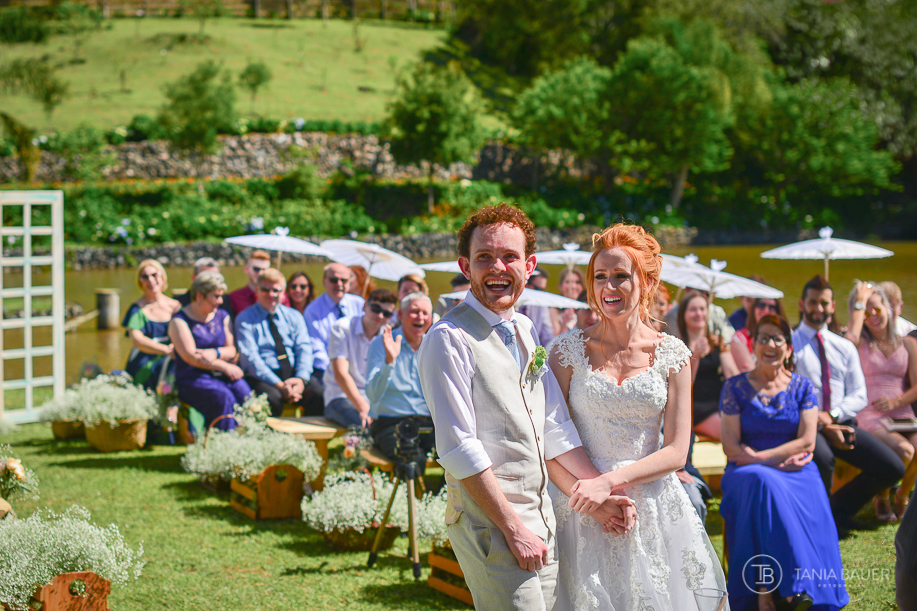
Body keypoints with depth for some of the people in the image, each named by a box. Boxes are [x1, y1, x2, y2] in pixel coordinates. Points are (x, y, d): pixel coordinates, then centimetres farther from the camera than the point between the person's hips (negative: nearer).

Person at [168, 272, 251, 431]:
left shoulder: (222, 317, 18)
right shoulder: (180, 321, 0)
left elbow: (232, 350, 10)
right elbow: (191, 357, -9)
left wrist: (215, 353, -13)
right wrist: (224, 366, -12)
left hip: (222, 375, 5)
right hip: (192, 377, -4)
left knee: (245, 393, -29)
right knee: (224, 397, -35)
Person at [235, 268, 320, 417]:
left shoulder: (294, 316, 18)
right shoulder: (244, 319, 5)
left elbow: (304, 349, 7)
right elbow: (250, 357, -6)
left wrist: (301, 379, -15)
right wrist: (278, 385, -20)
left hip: (295, 374, 3)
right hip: (262, 377, -3)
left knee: (319, 396, -27)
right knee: (272, 399, -37)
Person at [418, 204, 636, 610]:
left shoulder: (525, 331, 12)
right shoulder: (449, 339, -13)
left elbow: (554, 428, 14)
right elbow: (459, 449, -17)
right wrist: (514, 529, -16)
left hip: (540, 516, 7)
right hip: (489, 521, -7)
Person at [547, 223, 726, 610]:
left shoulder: (672, 354, 1)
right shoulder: (569, 350, 0)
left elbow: (676, 452, -3)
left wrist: (609, 482, -16)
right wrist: (586, 490, -16)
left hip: (654, 507, 1)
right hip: (584, 511, -1)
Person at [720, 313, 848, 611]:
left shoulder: (801, 387, 11)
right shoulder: (735, 387, 8)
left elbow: (807, 442, 1)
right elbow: (731, 446, 1)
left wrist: (761, 457, -11)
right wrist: (779, 461, -10)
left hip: (796, 472, 1)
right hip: (747, 474, -1)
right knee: (765, 481, -36)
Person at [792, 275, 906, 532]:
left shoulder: (845, 347, 17)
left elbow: (859, 395, 9)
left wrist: (832, 415, -11)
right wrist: (823, 425, -16)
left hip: (841, 422, 5)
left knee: (892, 467, -11)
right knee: (822, 458, -37)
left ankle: (839, 508, 10)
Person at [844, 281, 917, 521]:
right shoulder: (862, 345, 9)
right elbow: (851, 337, -18)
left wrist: (896, 402, -11)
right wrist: (859, 302, -6)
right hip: (870, 417, -3)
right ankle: (881, 497, 0)